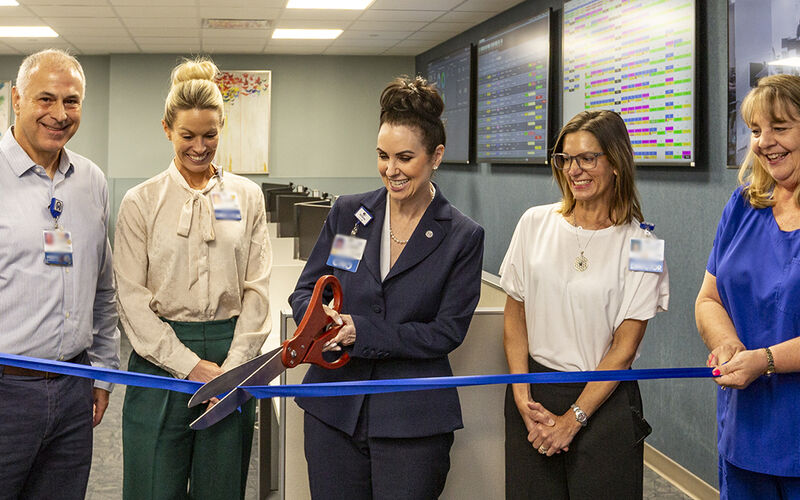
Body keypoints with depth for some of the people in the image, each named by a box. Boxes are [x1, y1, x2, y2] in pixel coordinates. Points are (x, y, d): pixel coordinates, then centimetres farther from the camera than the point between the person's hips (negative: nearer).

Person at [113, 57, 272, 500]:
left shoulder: (247, 197, 8)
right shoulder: (140, 202, 3)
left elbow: (256, 289, 4)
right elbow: (132, 297, -2)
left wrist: (233, 366, -7)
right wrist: (190, 365, -10)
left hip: (232, 354, 1)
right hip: (160, 358, -1)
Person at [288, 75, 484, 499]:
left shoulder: (463, 237, -4)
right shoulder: (348, 214, 5)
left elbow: (447, 332, -8)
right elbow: (305, 290, 8)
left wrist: (361, 332, -18)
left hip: (412, 420, -2)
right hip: (333, 409, 3)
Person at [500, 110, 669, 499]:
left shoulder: (640, 244, -6)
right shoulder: (536, 223, 2)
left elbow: (625, 347, -7)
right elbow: (514, 315, 5)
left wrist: (572, 419, -11)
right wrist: (523, 398, -5)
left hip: (604, 399, -2)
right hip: (533, 390, 2)